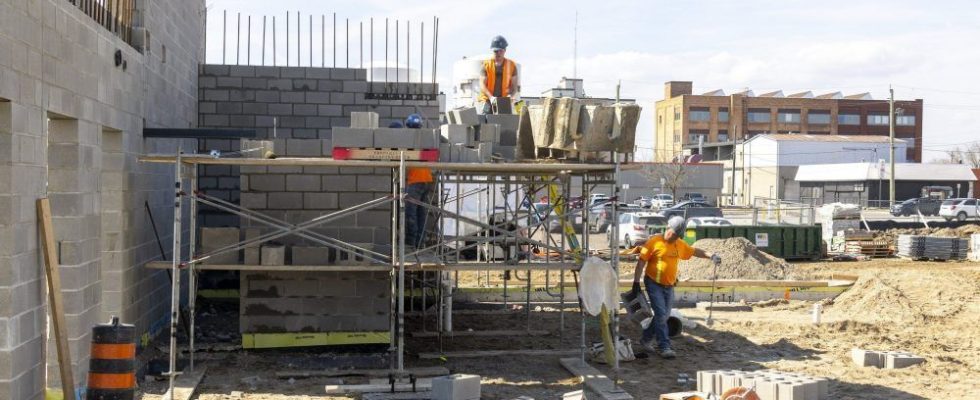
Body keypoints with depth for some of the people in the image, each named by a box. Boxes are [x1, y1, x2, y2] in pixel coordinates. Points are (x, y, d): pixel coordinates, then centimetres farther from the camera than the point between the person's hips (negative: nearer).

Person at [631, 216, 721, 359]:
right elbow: (641, 261, -11)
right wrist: (636, 281, -14)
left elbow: (694, 251, 21)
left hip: (669, 286, 7)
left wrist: (711, 256, 8)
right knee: (661, 314, -13)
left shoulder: (680, 245, 5)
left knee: (664, 315, 11)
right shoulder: (654, 242, -13)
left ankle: (646, 339, 29)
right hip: (654, 283, -7)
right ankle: (664, 347, -8)